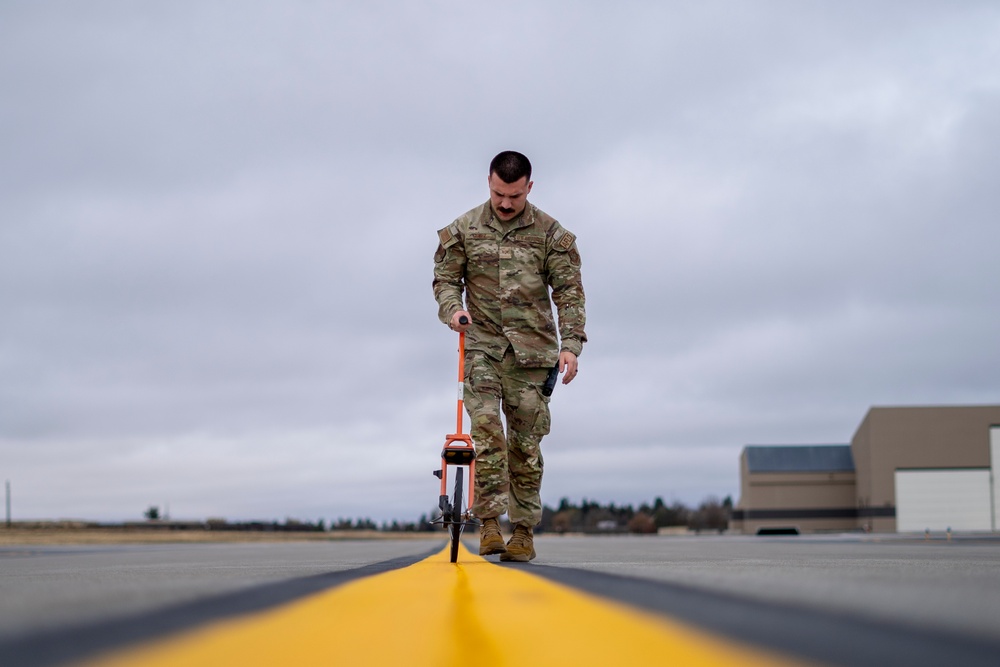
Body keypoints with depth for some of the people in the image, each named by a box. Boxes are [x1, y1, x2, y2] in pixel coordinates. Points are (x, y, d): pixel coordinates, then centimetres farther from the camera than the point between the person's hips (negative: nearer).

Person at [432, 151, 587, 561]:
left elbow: (569, 291, 2)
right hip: (482, 345, 0)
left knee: (526, 441, 1)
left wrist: (571, 343, -8)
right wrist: (452, 309, -12)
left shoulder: (550, 234, 4)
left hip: (531, 349, 0)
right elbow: (445, 278, 10)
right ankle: (489, 522, -14)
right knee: (486, 427, -17)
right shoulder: (464, 230, 6)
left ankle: (524, 531, 7)